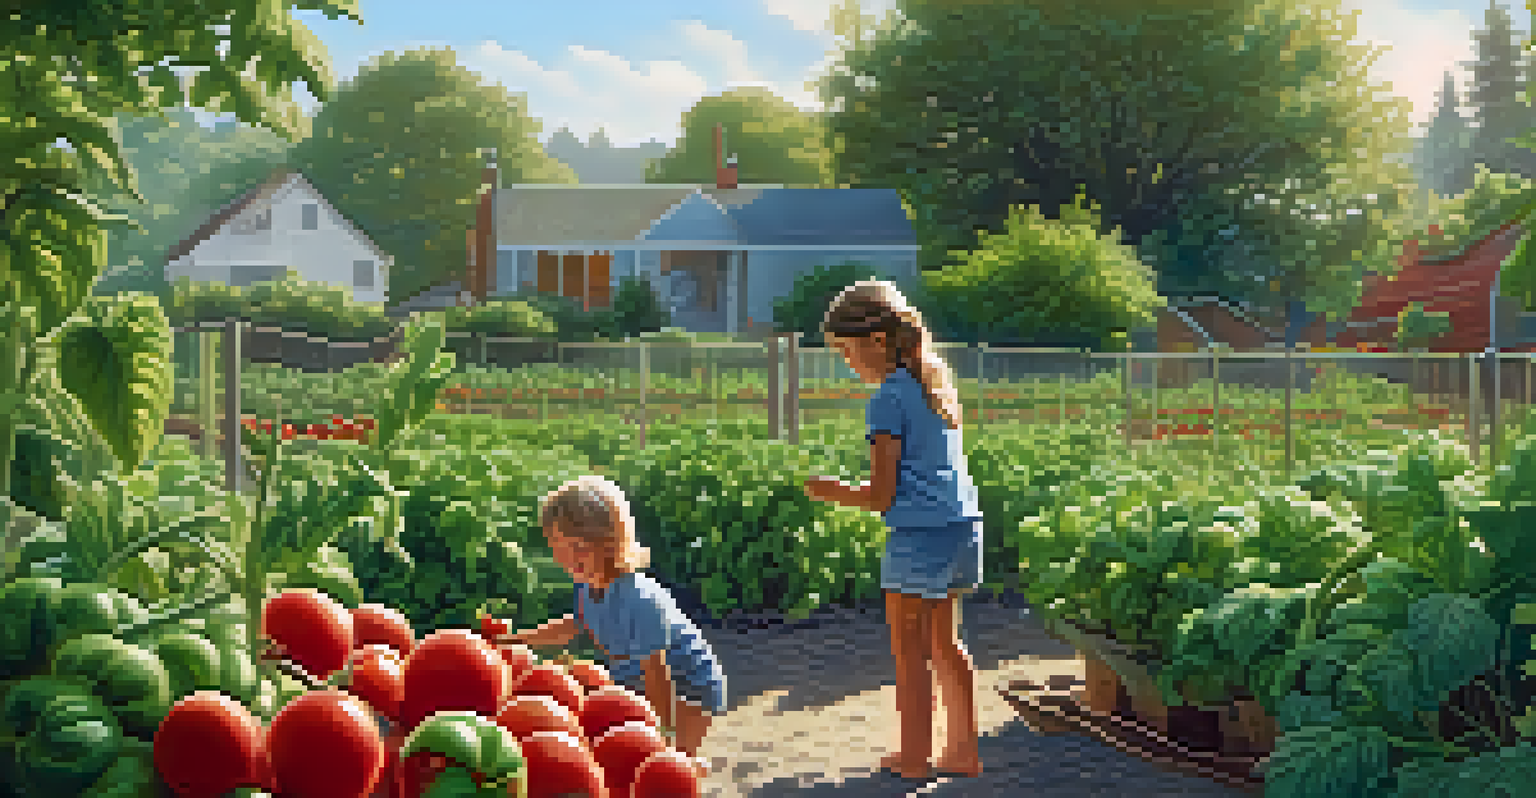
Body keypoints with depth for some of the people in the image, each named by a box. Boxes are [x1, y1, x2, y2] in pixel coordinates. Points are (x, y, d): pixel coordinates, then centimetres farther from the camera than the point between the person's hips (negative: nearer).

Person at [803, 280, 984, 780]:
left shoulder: (888, 397, -11)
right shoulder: (937, 382, 13)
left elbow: (880, 496, -12)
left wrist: (832, 491, 4)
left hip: (919, 532, -8)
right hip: (963, 526, 8)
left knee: (910, 651, 4)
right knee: (945, 645, 18)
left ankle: (914, 756, 11)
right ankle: (964, 750, 23)